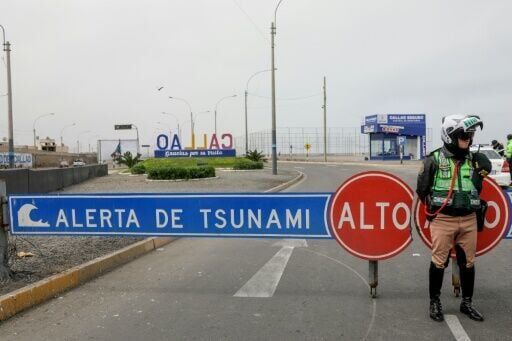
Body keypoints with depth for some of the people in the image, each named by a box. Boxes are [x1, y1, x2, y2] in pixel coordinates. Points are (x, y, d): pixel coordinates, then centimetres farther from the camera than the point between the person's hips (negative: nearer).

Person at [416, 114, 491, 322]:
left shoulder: (474, 160, 7)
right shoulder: (435, 159, -6)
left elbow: (478, 188, 20)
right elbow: (422, 189, 0)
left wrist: (475, 207, 16)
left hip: (469, 220, 4)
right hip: (443, 220, -4)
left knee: (468, 263, 11)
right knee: (439, 262, 1)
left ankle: (467, 303, 27)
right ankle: (435, 302, 16)